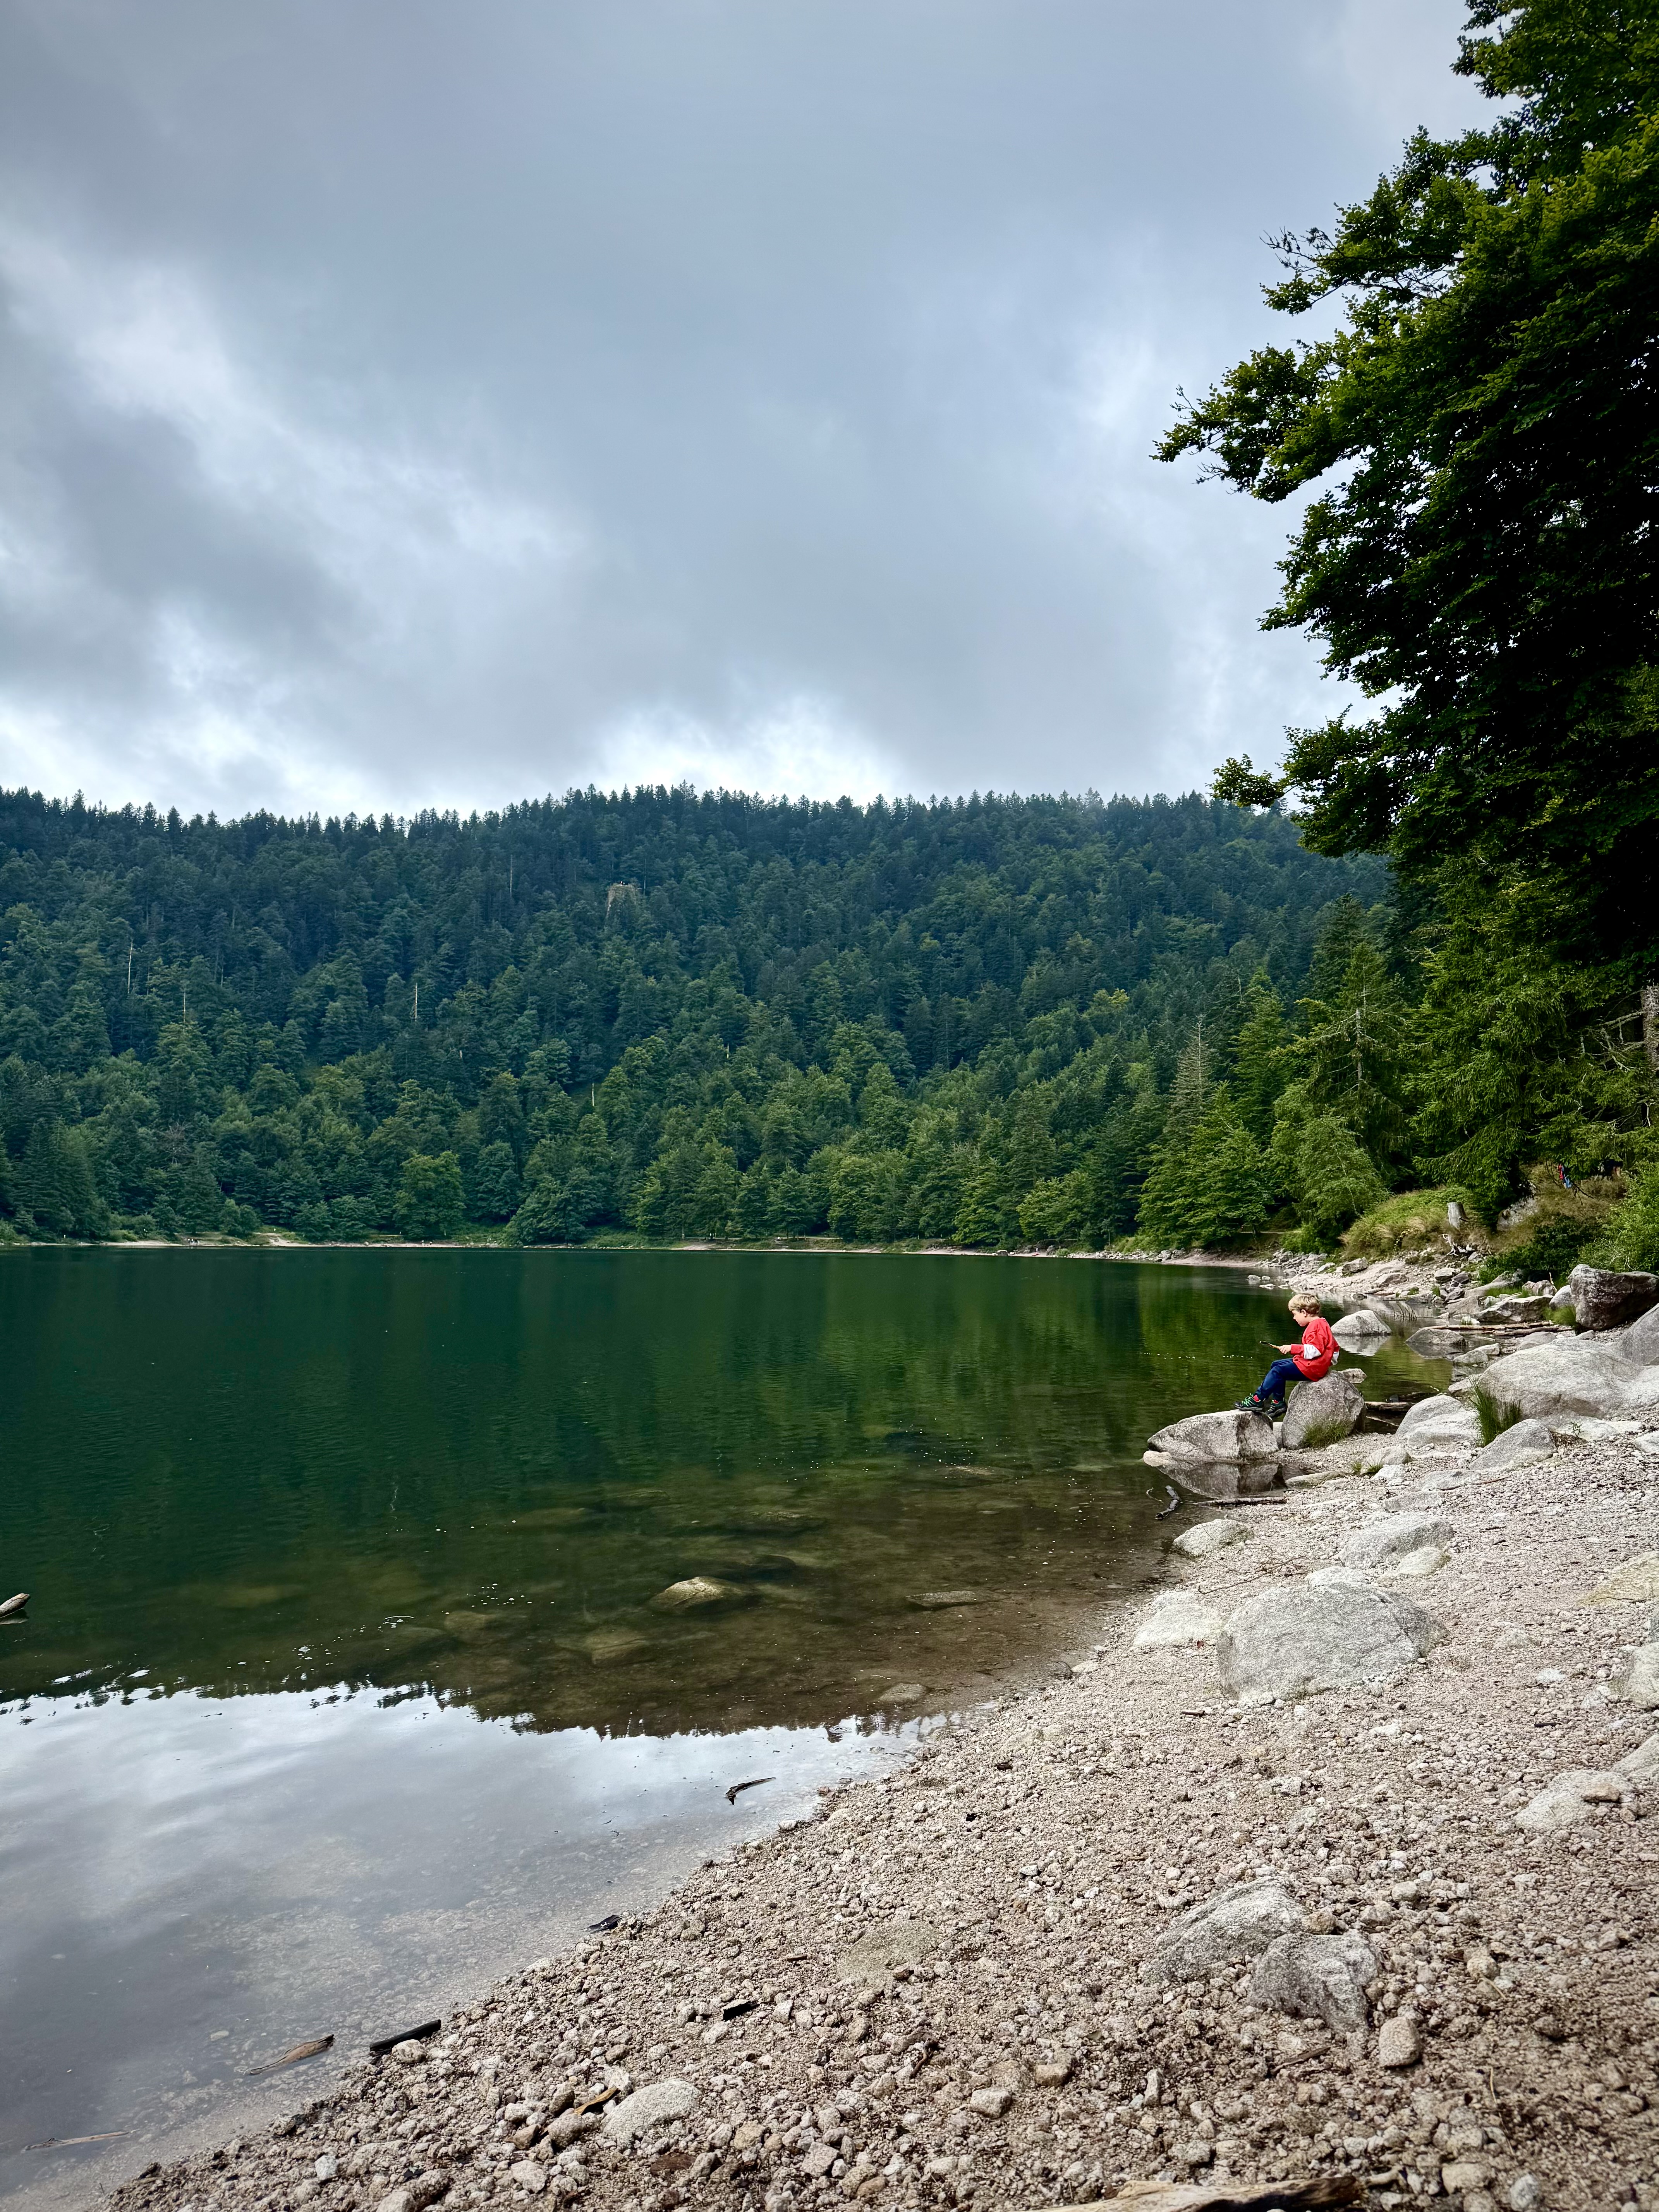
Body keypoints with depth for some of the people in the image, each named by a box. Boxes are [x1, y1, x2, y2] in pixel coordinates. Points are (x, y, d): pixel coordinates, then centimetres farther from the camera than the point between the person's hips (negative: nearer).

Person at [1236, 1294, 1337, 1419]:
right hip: (1311, 1365, 12)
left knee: (1278, 1371, -14)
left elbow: (1315, 1350, -28)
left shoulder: (1317, 1326, -18)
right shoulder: (1320, 1324, 15)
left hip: (1311, 1368, -12)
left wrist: (1293, 1348, -25)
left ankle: (1257, 1400, -8)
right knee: (1277, 1365, 15)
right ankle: (1278, 1402, 13)